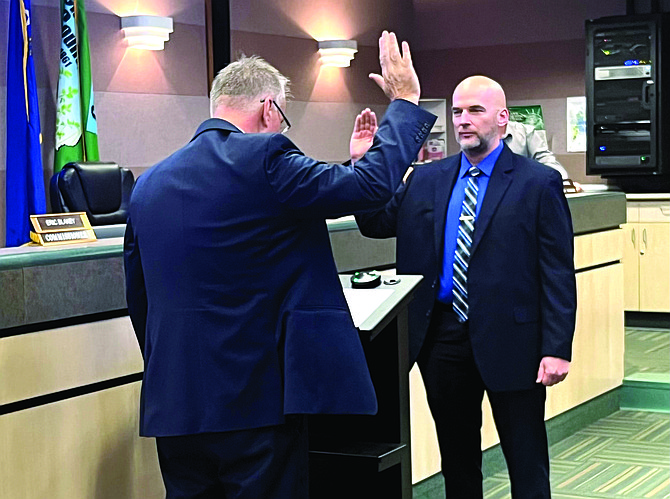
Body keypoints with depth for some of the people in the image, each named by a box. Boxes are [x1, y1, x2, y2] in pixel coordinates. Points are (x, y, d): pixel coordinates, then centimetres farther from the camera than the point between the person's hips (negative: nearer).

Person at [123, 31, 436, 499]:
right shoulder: (262, 159, -12)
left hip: (173, 403, 7)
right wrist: (405, 101, 3)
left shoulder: (149, 183, 9)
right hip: (256, 402, -6)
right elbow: (373, 183, -11)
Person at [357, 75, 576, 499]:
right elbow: (376, 223, 9)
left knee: (527, 463, 6)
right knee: (456, 458, 16)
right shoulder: (426, 179, 9)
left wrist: (557, 348, -14)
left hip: (509, 339, -4)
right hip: (442, 336, 4)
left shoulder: (539, 183, -4)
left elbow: (559, 273, -7)